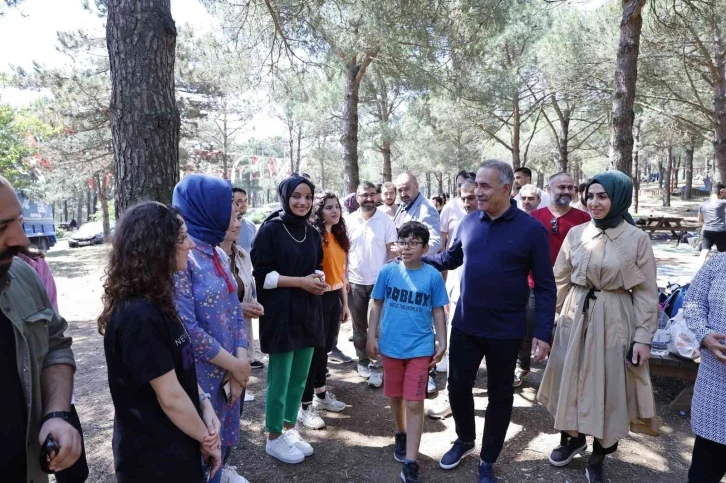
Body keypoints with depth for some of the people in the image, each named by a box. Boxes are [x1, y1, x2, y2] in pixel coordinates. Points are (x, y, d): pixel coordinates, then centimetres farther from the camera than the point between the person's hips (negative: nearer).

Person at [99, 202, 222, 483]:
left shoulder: (154, 303, 3)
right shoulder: (139, 316, -28)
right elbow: (170, 397, -24)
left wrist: (205, 406, -5)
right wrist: (205, 438, -10)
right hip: (155, 457, -9)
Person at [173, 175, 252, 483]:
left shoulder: (218, 254, 7)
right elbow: (186, 327, -23)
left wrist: (241, 360, -5)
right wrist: (235, 365, -14)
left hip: (229, 370, 7)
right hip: (200, 375, -7)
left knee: (225, 436, 22)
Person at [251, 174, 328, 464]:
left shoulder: (312, 233, 10)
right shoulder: (271, 229, -9)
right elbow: (260, 274, -13)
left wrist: (317, 280, -3)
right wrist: (301, 281, -16)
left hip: (308, 312, 6)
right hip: (281, 312, -6)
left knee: (300, 377, 13)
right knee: (280, 377, 3)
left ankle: (290, 429, 30)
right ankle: (274, 439, 20)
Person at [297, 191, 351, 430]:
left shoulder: (339, 236, 11)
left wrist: (345, 302, 17)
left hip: (335, 297, 7)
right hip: (318, 298, -7)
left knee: (325, 347, 18)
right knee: (314, 349, 0)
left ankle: (321, 394, 33)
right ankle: (305, 406, 10)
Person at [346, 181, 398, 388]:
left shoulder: (386, 220, -4)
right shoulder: (350, 220, 1)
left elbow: (391, 250, -3)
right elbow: (345, 251, 5)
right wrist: (343, 277, 0)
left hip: (379, 281, -2)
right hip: (355, 281, 2)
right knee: (359, 325, 13)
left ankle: (376, 366, 10)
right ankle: (363, 361, 27)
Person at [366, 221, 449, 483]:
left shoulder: (433, 276, -8)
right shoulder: (387, 271, -5)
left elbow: (438, 311, 1)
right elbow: (377, 305, 2)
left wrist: (442, 342, 0)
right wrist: (371, 337, 0)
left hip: (420, 348, -2)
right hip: (390, 345, 2)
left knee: (414, 403, -1)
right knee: (395, 396, 19)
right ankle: (401, 434, 46)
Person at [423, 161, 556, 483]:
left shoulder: (531, 229, -12)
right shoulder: (468, 223, 0)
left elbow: (545, 285, -9)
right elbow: (451, 258, 15)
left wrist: (543, 332, -14)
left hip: (506, 331, -3)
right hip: (465, 325, 4)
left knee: (500, 395, 13)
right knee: (458, 387, 15)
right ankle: (464, 440, 43)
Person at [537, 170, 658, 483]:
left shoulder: (637, 239, -7)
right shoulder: (576, 234, 0)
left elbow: (647, 293, -5)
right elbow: (560, 280, 6)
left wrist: (643, 336, -7)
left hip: (615, 322, -2)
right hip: (575, 317, 3)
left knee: (608, 388, 9)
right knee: (571, 381, 13)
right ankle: (572, 437, 38)